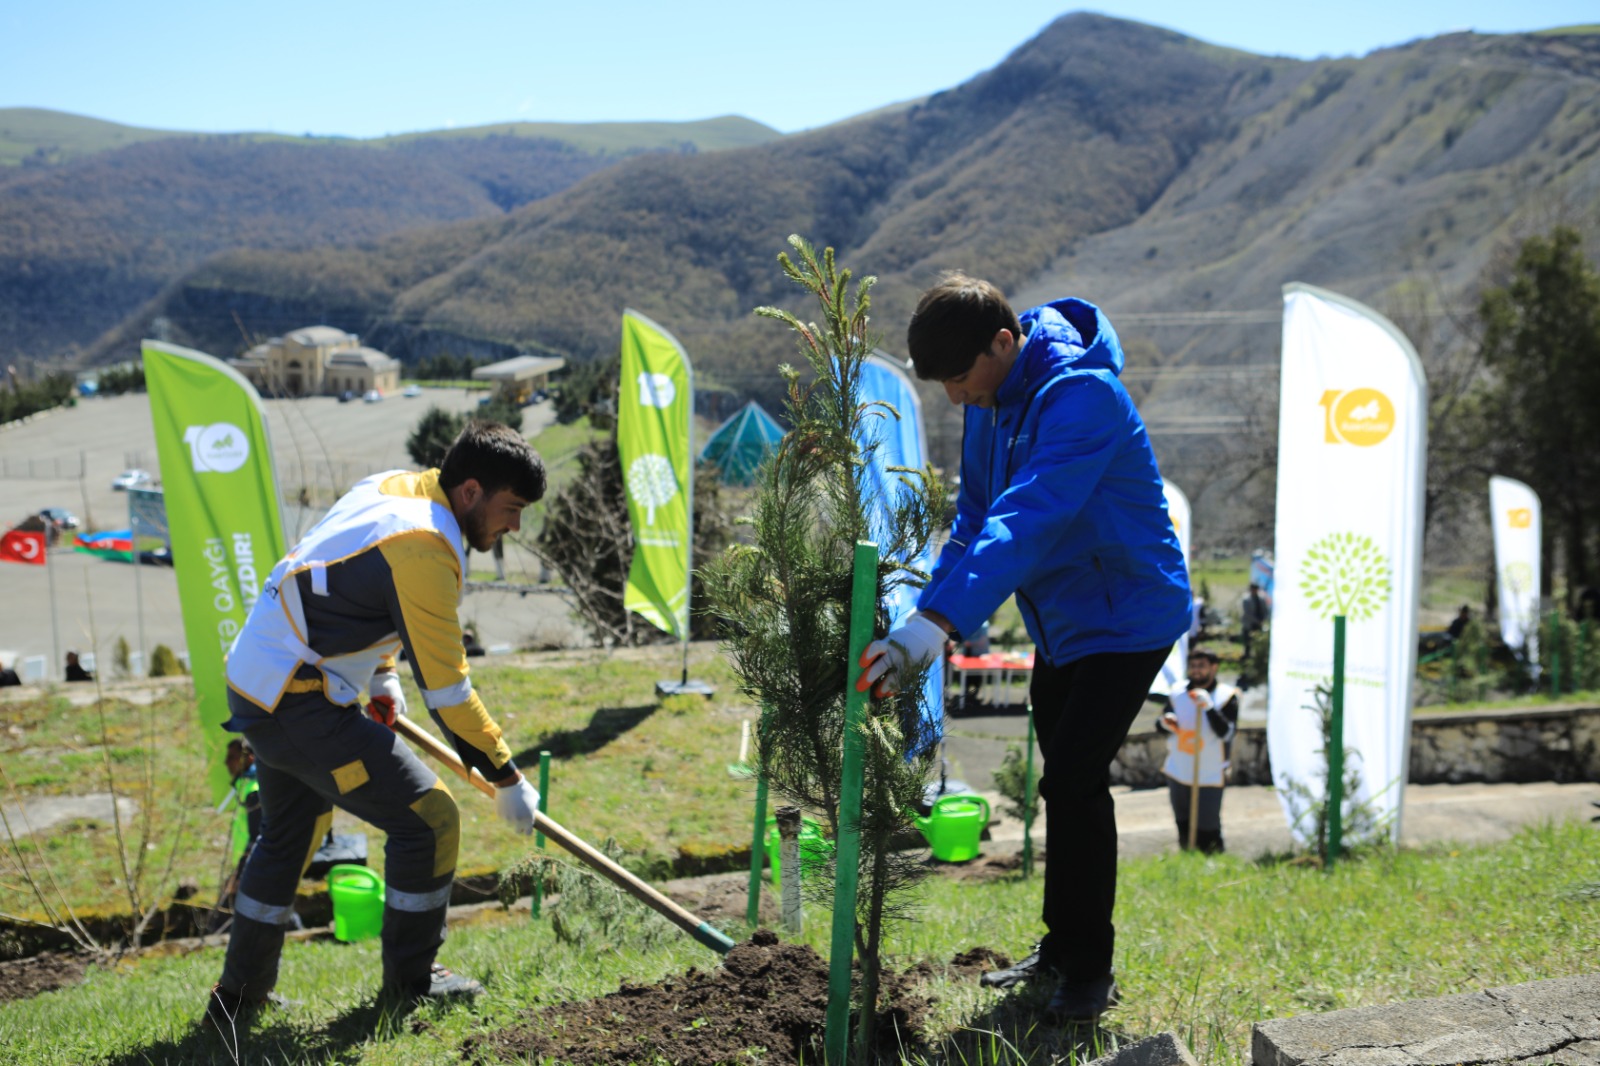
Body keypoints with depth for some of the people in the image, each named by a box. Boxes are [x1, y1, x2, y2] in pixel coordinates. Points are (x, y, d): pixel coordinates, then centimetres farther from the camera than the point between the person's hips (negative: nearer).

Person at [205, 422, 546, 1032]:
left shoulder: (392, 487, 7)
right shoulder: (424, 549, -22)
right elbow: (446, 689, -20)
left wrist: (380, 675, 21)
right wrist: (506, 779, -12)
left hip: (253, 680, 11)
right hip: (302, 706, -11)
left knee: (288, 835, 26)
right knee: (428, 817, -5)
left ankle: (240, 994, 38)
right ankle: (411, 983, 11)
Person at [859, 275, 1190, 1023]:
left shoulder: (1081, 395, -30)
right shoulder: (993, 399, -2)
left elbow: (1026, 521, -42)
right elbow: (975, 519, 6)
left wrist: (934, 626, -50)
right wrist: (924, 614, -7)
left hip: (1127, 616, -9)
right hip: (1061, 620, 9)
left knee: (1074, 781, -12)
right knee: (1065, 783, 16)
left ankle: (1088, 969, 3)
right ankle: (1062, 949, 29)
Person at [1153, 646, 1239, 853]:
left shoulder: (1227, 696, -8)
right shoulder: (1178, 693, 3)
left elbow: (1227, 733, -19)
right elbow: (1161, 725, 11)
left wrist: (1209, 707, -29)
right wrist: (1165, 722, -13)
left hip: (1209, 776, -5)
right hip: (1178, 773, 5)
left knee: (1208, 830, -3)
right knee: (1183, 826, 16)